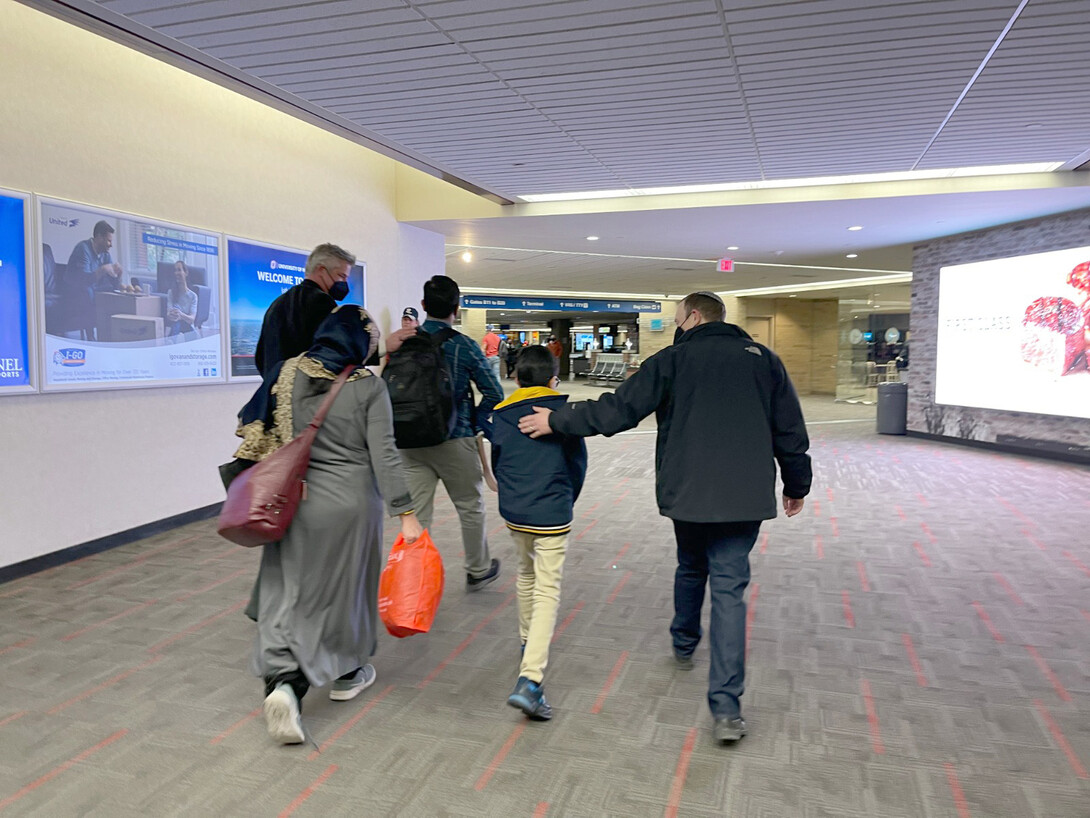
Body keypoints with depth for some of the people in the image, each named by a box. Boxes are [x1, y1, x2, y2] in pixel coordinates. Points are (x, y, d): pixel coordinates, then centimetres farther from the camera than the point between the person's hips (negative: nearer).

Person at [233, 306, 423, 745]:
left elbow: (256, 433, 5)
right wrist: (405, 512, -10)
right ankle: (348, 673, 34)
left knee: (287, 590, 9)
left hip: (295, 499, 2)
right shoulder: (369, 386, -9)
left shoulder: (287, 374, 0)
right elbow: (383, 454, -13)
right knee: (347, 584, 15)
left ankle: (283, 681, -9)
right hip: (351, 503, -2)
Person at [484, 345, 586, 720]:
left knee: (526, 575, 27)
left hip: (514, 513, 4)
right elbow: (578, 463, 2)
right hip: (552, 515, -4)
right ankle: (529, 681, -16)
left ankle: (528, 644, 44)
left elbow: (497, 465, 11)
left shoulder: (500, 415, 2)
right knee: (547, 592, -4)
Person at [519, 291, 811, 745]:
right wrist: (796, 485, 22)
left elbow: (618, 409, -7)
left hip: (687, 493, -1)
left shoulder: (673, 359, -3)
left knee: (690, 568, 25)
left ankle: (683, 646, 46)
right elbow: (791, 432, 9)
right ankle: (726, 707, -5)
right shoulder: (764, 359, 6)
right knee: (729, 587, 1)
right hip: (745, 497, 1)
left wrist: (557, 420, 3)